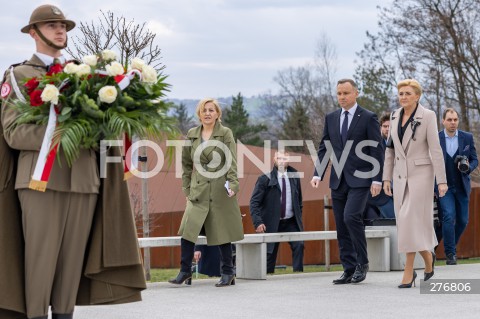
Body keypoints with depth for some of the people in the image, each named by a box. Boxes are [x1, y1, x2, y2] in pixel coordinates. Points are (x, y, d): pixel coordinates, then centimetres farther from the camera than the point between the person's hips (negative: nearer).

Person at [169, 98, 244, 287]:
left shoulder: (225, 134, 0)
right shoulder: (191, 135, 10)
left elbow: (231, 163, -6)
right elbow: (187, 165, 16)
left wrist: (232, 184, -18)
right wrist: (187, 189, 11)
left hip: (220, 191, -3)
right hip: (198, 191, 3)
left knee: (222, 232, 2)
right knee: (188, 229, -8)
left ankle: (228, 273, 15)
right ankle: (185, 272, 1)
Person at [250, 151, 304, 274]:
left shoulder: (294, 176, 4)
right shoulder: (265, 179, -9)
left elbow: (299, 200, 17)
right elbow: (254, 202, -10)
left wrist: (299, 217, 11)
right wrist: (258, 222, -19)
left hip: (291, 222, 3)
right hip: (272, 223, -3)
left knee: (298, 245, -17)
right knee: (270, 251, 0)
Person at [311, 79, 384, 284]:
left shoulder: (368, 118, -2)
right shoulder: (331, 118, 12)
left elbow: (376, 150, -4)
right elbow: (324, 148, 13)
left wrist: (377, 179, -11)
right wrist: (318, 174, 0)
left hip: (360, 179, -5)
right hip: (338, 180, 5)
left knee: (351, 217, -21)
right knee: (341, 226, 5)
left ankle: (362, 263, -5)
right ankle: (349, 270, 10)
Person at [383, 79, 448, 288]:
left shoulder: (427, 116, -10)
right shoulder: (395, 117, 7)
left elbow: (435, 149, -13)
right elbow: (391, 150, 11)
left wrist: (442, 181, -16)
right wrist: (387, 178, 8)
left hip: (421, 174, -6)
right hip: (401, 175, 6)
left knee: (411, 220, -14)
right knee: (405, 222, 7)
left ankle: (408, 271, -8)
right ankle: (428, 256, 32)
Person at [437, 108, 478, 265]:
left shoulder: (467, 137, 2)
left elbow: (474, 160, 5)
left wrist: (468, 167, -18)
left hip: (462, 186, 3)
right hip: (444, 186, -3)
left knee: (463, 220, 7)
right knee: (449, 216, -17)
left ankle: (451, 246, 31)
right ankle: (450, 253, -8)